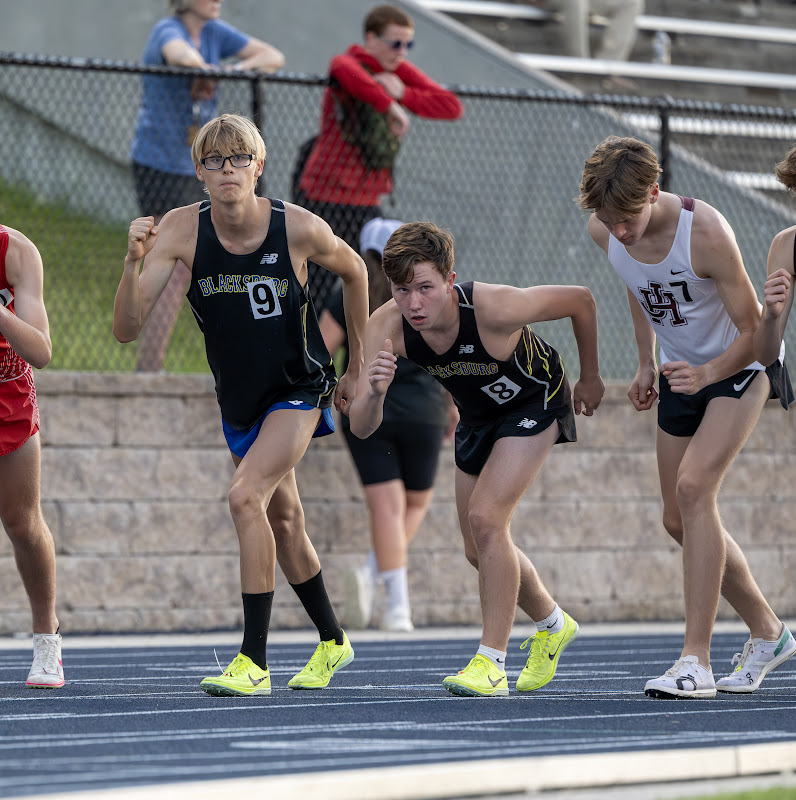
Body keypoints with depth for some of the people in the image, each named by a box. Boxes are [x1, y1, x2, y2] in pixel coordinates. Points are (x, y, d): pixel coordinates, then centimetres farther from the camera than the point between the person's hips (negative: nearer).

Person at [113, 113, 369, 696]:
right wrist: (134, 262, -41)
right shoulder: (182, 230, -18)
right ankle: (332, 640, 40)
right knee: (283, 518, 18)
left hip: (299, 390, -4)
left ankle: (254, 662, -19)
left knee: (246, 496, -23)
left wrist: (355, 369, 8)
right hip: (239, 400, 4)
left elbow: (353, 272, 1)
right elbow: (127, 330, -23)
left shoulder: (299, 228, -22)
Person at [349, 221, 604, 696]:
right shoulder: (388, 328, -28)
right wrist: (374, 393, -51)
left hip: (535, 401, -6)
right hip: (478, 417, 6)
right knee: (480, 550, 12)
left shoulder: (494, 309, -38)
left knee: (486, 519, -22)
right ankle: (553, 625, 40)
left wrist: (591, 378, -5)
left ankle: (492, 662, -14)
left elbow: (580, 300, -20)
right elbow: (361, 428, -28)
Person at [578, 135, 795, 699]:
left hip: (739, 366, -7)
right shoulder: (604, 230, -13)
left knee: (693, 487, -25)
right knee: (681, 520, 9)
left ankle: (696, 662, -26)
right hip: (683, 372, 7)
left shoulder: (705, 232, -31)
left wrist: (707, 374, -39)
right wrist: (647, 362, 14)